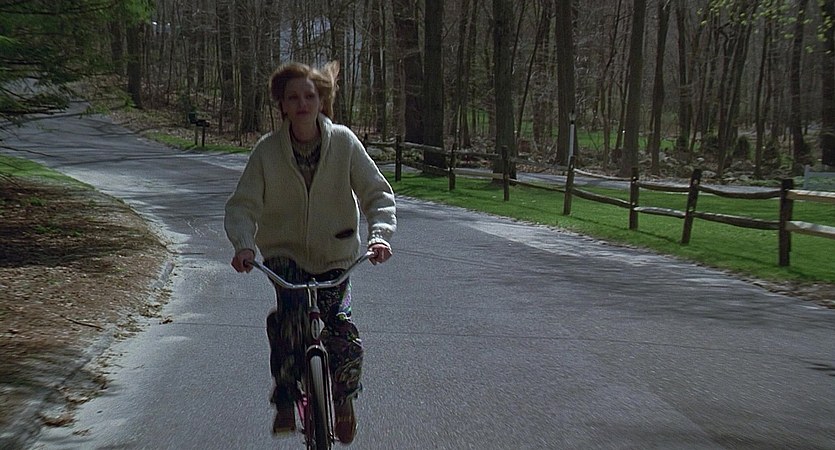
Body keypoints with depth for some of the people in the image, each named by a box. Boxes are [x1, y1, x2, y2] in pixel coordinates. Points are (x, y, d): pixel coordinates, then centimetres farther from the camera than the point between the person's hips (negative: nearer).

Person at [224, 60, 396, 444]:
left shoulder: (344, 142, -10)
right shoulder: (267, 150, -10)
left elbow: (377, 193, -10)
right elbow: (242, 205, -11)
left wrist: (380, 233, -29)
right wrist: (243, 245, -30)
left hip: (335, 256, 0)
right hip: (285, 253, 0)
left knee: (343, 336, -14)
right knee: (290, 307, -29)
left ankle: (344, 398, 17)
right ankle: (285, 398, -13)